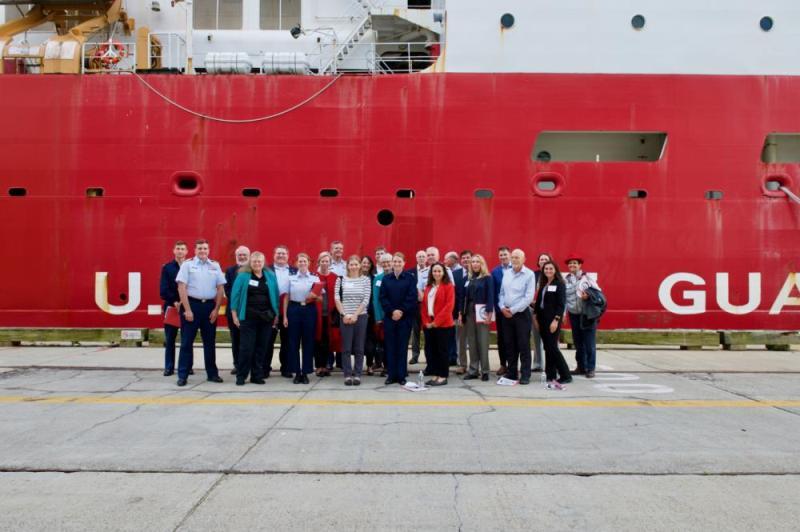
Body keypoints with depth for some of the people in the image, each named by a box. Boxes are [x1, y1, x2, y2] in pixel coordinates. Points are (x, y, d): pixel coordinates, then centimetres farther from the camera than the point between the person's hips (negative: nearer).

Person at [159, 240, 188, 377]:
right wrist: (174, 301, -14)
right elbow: (163, 290, -1)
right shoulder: (167, 268, 5)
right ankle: (169, 367, 9)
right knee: (170, 339, 4)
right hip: (171, 306, 1)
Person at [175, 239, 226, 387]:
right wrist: (187, 309, -11)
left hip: (209, 305, 3)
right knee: (187, 342, 0)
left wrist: (216, 309, 1)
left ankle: (212, 373, 19)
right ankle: (182, 375, 6)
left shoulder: (215, 266, 7)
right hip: (192, 304, -3)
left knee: (210, 342, 10)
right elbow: (181, 288, -6)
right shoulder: (187, 264, -2)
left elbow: (220, 288, 8)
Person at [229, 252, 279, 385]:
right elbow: (235, 295, 0)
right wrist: (234, 315, -4)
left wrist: (276, 314, 6)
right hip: (248, 317, -3)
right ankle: (241, 376, 5)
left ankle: (257, 375, 15)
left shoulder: (270, 276, 9)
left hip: (266, 317, 3)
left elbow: (275, 295, 11)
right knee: (246, 347, -5)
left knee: (261, 347, 6)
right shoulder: (243, 276, 1)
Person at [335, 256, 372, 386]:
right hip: (345, 317, 0)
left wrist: (355, 315, -10)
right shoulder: (341, 279, 4)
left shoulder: (366, 279, 2)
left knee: (359, 347, 3)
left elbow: (366, 300, -3)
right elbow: (337, 298, 0)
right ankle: (347, 375, 6)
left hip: (361, 317, 0)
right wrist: (344, 314, -9)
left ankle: (357, 374, 9)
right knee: (346, 348, 1)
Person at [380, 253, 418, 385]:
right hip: (389, 317, 2)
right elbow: (382, 298, 3)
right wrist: (392, 311, -10)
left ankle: (401, 375, 6)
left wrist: (401, 311, -13)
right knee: (390, 346, 3)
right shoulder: (386, 278, 9)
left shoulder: (410, 278, 3)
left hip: (405, 317, -2)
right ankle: (391, 375, 9)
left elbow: (412, 297, -5)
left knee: (402, 346, 1)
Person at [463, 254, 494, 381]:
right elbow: (465, 296, 12)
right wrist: (461, 312, 7)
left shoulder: (487, 278, -2)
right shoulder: (468, 279, 12)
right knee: (471, 343, 7)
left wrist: (489, 313, -17)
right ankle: (473, 370, 12)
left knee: (483, 342, -3)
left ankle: (484, 371, 2)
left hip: (482, 313, -5)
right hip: (469, 312, 5)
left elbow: (490, 296, -8)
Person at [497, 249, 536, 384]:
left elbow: (529, 297, -14)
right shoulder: (506, 273, 10)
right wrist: (502, 307, -4)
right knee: (509, 345, 10)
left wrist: (513, 310, -14)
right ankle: (511, 373, 19)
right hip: (506, 314, 5)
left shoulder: (529, 274, -8)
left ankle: (525, 375, 4)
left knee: (523, 345, -2)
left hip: (521, 314, -5)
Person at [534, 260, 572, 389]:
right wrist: (536, 317, 8)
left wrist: (556, 320, -18)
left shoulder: (560, 284, -5)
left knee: (552, 347, -10)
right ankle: (551, 375, 12)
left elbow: (561, 304, -12)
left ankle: (565, 375, -1)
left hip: (553, 319, -6)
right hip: (542, 319, 6)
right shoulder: (543, 284, 13)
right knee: (547, 348, 7)